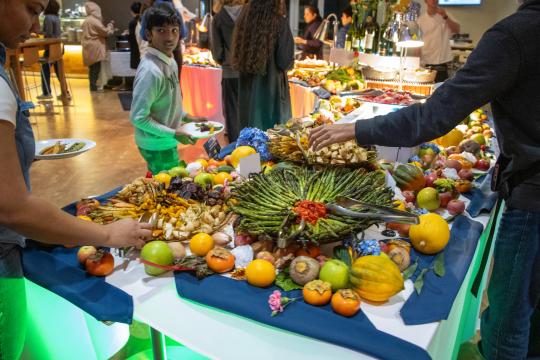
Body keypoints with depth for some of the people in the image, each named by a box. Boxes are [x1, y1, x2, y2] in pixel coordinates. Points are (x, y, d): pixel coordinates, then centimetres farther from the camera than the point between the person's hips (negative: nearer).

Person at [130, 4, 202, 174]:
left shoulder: (170, 61, 0)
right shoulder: (151, 71, -27)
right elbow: (138, 117, -24)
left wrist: (186, 117, 5)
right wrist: (173, 134, -22)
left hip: (166, 141, 8)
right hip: (156, 144, -8)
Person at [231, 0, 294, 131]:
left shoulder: (245, 19, 2)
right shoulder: (280, 23, -13)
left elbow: (237, 58, 6)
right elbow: (285, 62, -14)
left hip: (247, 87, 5)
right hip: (271, 87, -5)